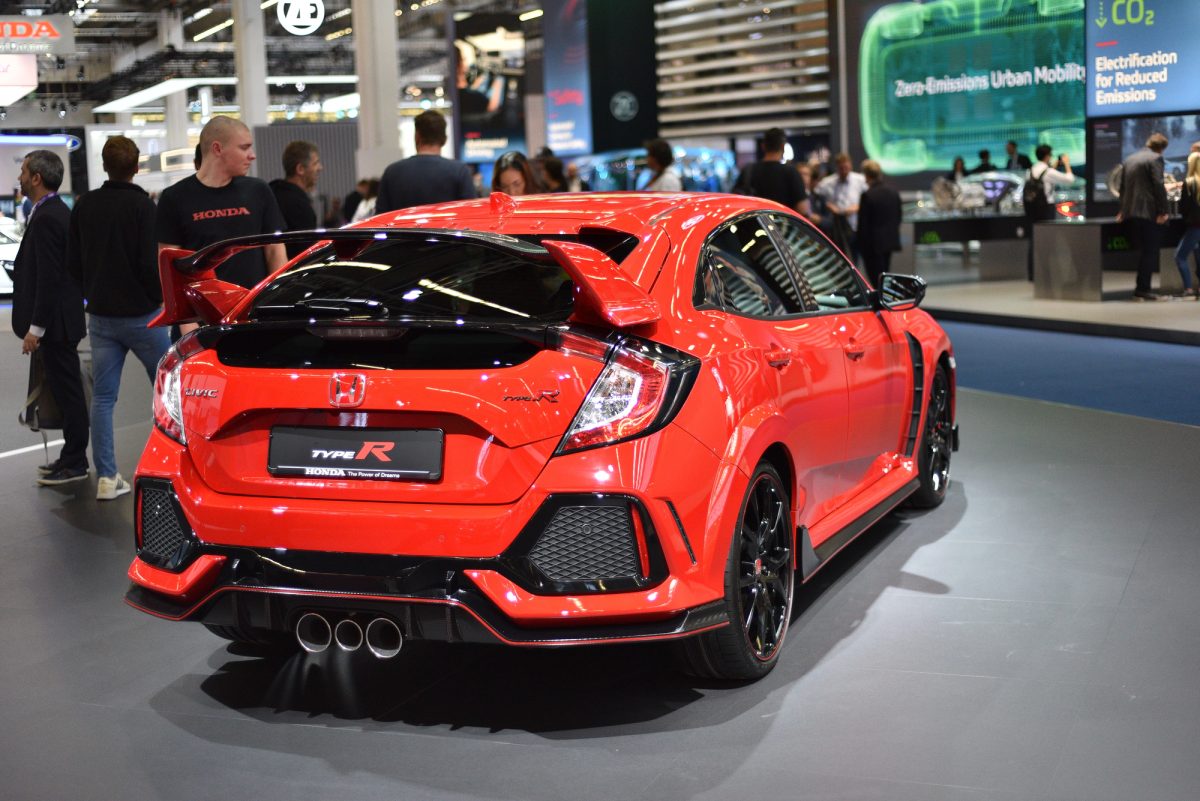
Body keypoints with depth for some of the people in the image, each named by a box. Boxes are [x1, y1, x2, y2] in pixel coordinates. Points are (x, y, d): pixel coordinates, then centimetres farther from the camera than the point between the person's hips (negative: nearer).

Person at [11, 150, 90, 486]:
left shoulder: (47, 218, -18)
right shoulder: (55, 212, 13)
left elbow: (49, 277, -22)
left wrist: (36, 327, -19)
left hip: (55, 321, -10)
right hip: (59, 319, 10)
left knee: (67, 389, -2)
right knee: (65, 389, 15)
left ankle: (75, 463, 6)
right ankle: (72, 456, 24)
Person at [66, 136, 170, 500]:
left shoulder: (84, 206, 4)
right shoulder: (142, 205, -13)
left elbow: (73, 263, 8)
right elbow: (151, 263, -17)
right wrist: (158, 296, 0)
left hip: (100, 316, 5)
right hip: (140, 314, -5)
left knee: (102, 397, 6)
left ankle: (106, 477, 4)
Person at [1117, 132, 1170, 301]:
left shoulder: (1129, 160, 15)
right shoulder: (1155, 159, -8)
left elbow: (1123, 186, 20)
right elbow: (1159, 186, -16)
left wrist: (1123, 210, 27)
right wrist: (1162, 211, -14)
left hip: (1131, 212, 8)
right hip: (1149, 211, -7)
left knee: (1146, 250, 18)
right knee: (1150, 252, -2)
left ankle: (1141, 286, 19)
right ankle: (1143, 289, -5)